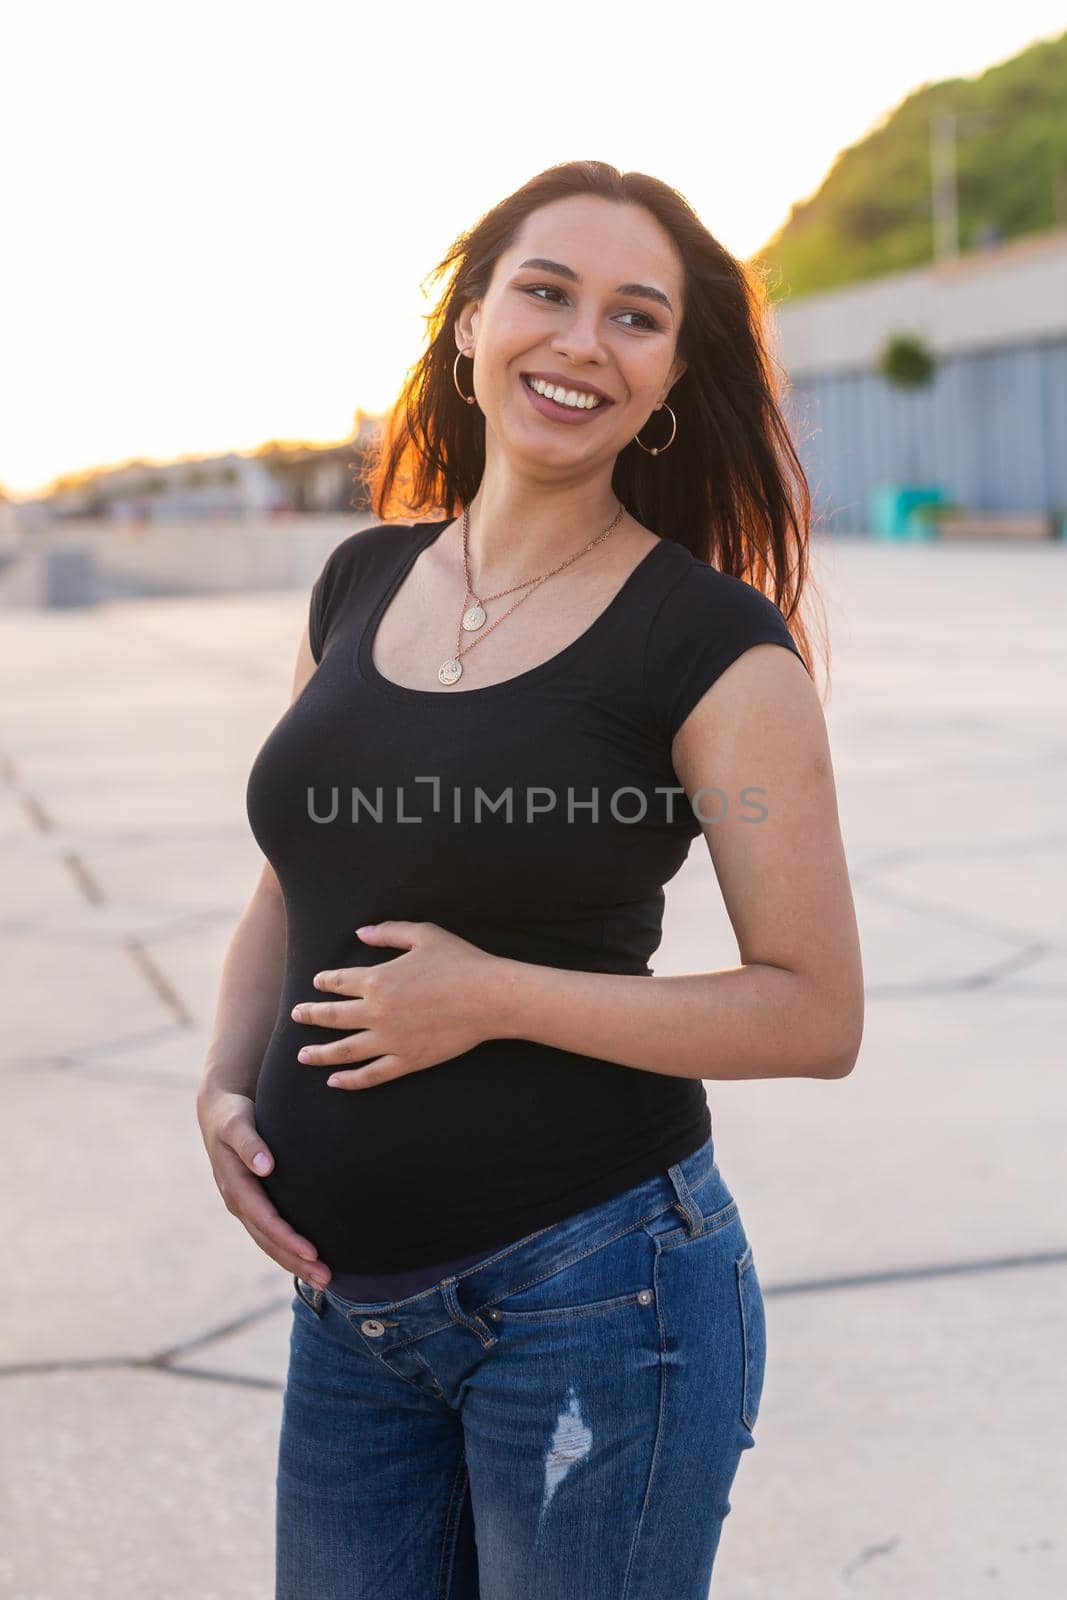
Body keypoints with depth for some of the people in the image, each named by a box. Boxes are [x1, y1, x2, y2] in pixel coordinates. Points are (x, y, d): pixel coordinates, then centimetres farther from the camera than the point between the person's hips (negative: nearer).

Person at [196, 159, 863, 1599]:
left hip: (592, 1294, -5)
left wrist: (499, 995, -17)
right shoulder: (362, 583, 6)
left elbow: (817, 1016, -11)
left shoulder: (715, 644, -11)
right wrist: (226, 1085, -1)